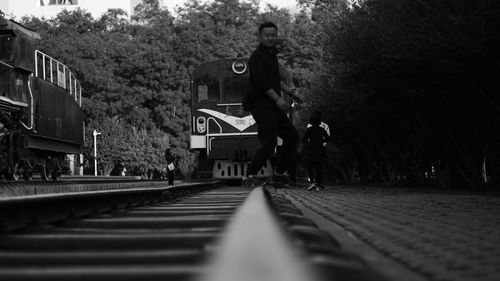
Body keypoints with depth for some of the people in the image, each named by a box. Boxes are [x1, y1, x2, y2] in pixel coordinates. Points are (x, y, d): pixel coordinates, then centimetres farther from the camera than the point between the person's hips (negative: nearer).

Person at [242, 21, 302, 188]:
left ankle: (280, 174, 17)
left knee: (292, 136, 10)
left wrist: (290, 93, 24)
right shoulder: (257, 56, -10)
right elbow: (261, 80, -22)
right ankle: (250, 176, -10)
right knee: (269, 143, -17)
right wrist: (278, 99, -28)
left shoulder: (272, 54, 20)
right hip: (262, 105, -10)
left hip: (273, 107, 10)